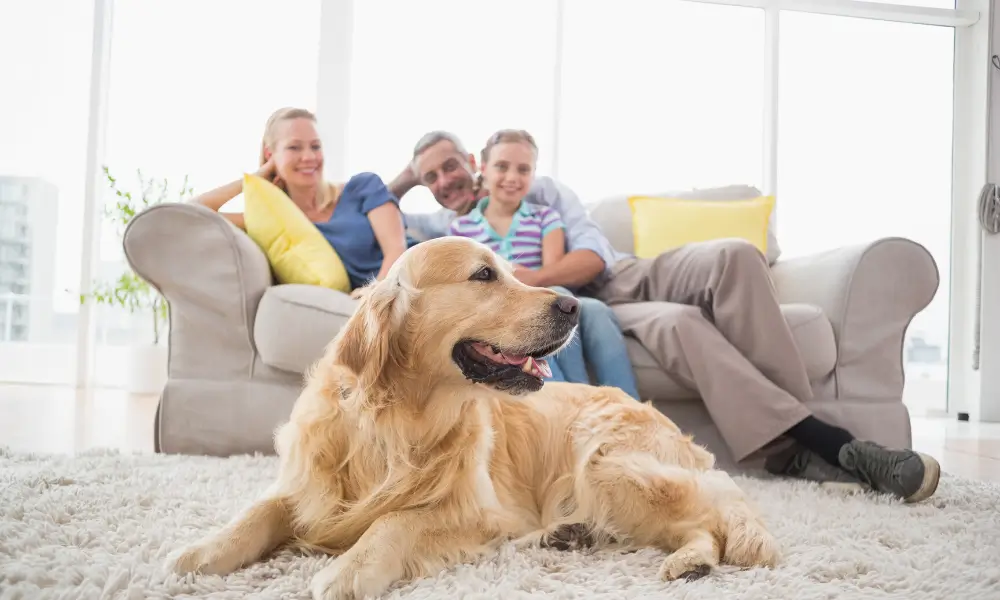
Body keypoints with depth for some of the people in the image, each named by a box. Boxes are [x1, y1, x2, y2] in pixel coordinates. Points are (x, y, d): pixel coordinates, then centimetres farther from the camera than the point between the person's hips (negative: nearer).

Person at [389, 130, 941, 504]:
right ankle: (826, 442, -38)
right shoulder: (442, 229, 15)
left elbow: (596, 254, -1)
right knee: (676, 322, -37)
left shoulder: (539, 190, 13)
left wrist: (537, 278, -18)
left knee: (733, 255, -29)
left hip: (630, 276, 3)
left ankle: (794, 449, -35)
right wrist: (403, 178, 8)